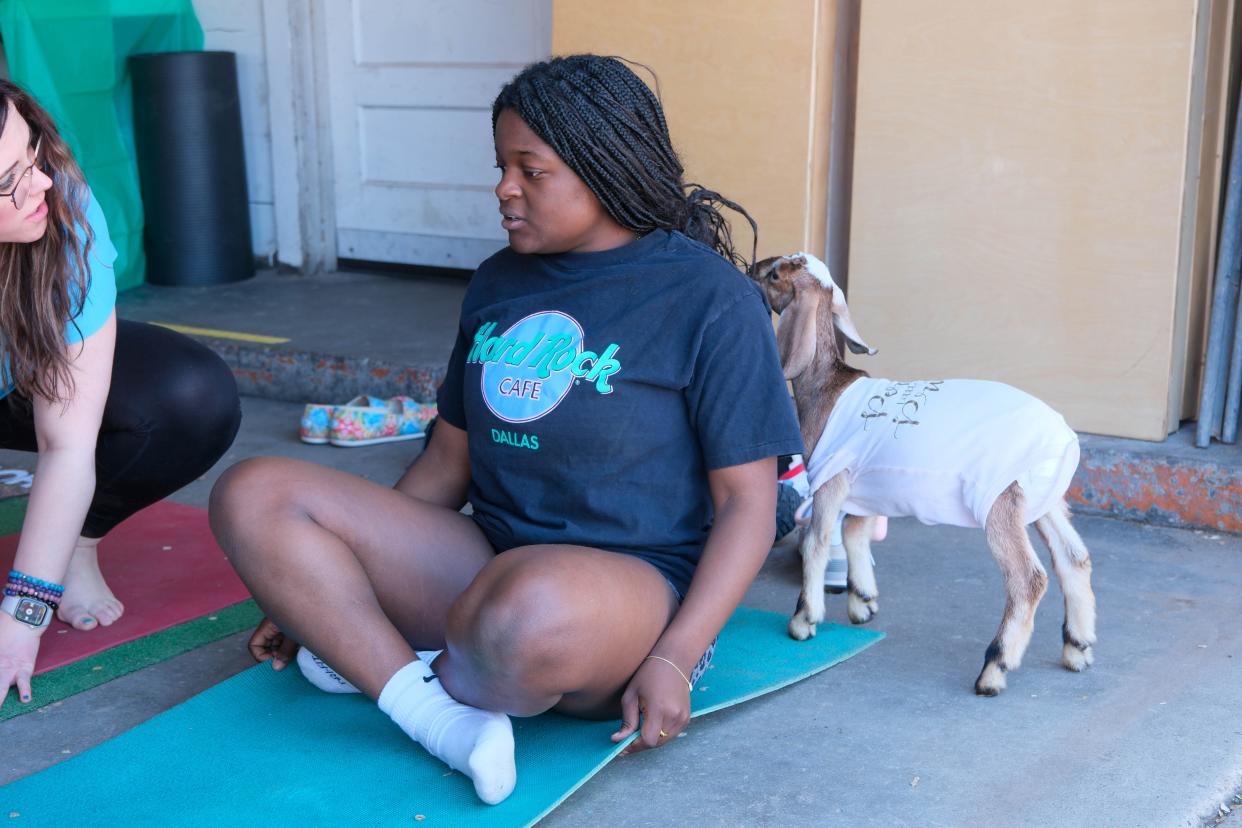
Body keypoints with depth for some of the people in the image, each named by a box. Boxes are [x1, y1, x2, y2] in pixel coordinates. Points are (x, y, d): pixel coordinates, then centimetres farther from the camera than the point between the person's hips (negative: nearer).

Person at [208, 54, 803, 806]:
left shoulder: (707, 298, -7)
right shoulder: (498, 283, 12)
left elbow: (747, 504, -9)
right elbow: (450, 461, 15)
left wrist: (673, 660, -21)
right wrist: (312, 593, 11)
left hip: (634, 587, -6)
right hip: (485, 565, 7)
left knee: (532, 609, -43)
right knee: (253, 495, -8)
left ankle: (371, 657, -7)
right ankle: (446, 723, -22)